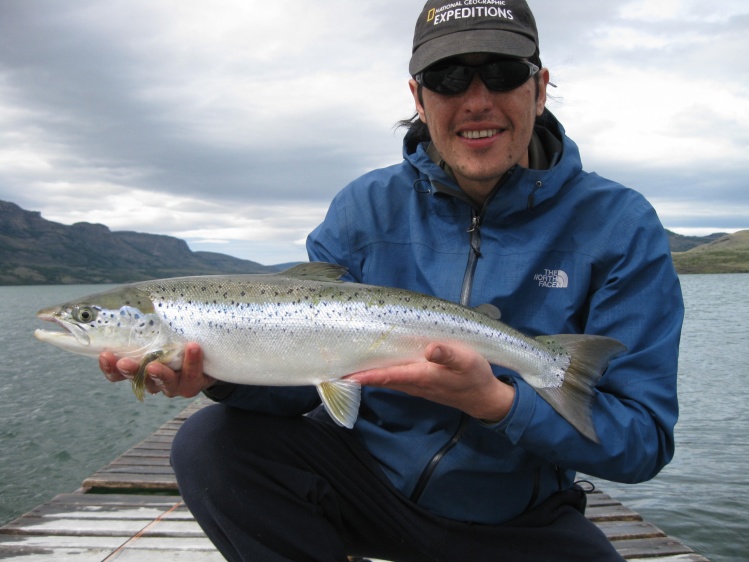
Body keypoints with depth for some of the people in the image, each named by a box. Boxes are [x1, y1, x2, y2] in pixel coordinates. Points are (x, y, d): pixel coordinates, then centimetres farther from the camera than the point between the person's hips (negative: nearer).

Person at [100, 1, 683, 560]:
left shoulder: (618, 225, -12)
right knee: (212, 442, -19)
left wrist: (496, 402, -32)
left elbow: (645, 440, -15)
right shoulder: (367, 208, -6)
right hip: (369, 475, 1)